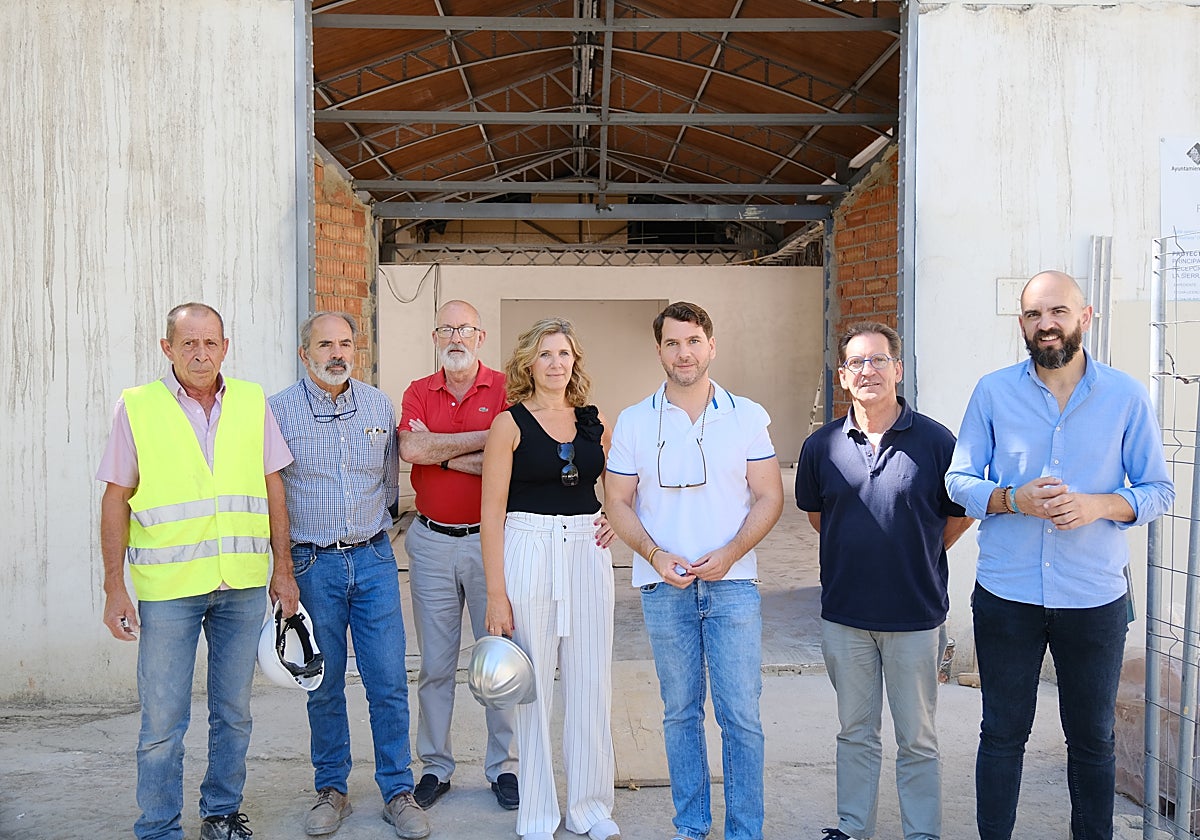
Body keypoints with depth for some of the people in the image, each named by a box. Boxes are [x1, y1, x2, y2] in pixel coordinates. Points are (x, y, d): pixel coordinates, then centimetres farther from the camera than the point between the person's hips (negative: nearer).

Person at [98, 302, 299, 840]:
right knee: (162, 720, 3)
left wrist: (282, 570, 7)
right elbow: (116, 501, -1)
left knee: (233, 711, 13)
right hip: (167, 587, -2)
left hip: (243, 584, 3)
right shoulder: (136, 406, -2)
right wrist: (114, 588, -4)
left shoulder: (252, 402, 5)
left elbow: (273, 489, 9)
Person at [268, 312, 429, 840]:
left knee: (388, 681, 2)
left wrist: (365, 524, 12)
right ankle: (331, 790, 24)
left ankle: (398, 791, 15)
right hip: (312, 564, -2)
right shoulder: (278, 411, -3)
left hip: (374, 559, 2)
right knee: (324, 684, 8)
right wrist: (294, 543, -3)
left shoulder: (379, 406, 6)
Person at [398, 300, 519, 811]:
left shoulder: (505, 389, -1)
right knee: (435, 663, 10)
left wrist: (442, 453, -11)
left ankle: (503, 765, 20)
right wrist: (485, 437, -13)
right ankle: (435, 766, 23)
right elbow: (411, 448, -13)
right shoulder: (418, 393, 7)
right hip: (431, 542, 2)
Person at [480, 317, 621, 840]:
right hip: (527, 552, -4)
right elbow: (492, 513, -8)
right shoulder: (510, 424, -5)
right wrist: (496, 594, -12)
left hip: (587, 552, 4)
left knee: (591, 682, 8)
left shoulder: (595, 422, 8)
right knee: (533, 684, 4)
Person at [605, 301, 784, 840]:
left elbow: (769, 497, 2)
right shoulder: (633, 422, 4)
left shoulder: (746, 416, 3)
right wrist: (655, 556, -11)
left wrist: (729, 553, -12)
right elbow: (617, 503, 5)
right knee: (680, 711, 10)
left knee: (741, 714, 0)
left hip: (732, 584, -1)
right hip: (664, 589, 1)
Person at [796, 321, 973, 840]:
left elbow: (961, 513, 5)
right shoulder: (822, 446, -1)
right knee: (855, 733, 16)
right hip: (844, 616, 2)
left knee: (917, 740, 10)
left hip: (915, 616, -2)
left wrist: (918, 557, 7)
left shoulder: (935, 442, -8)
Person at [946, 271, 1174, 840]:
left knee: (1093, 739, 15)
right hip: (1005, 596, 0)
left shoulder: (1126, 397, -1)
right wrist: (1014, 499, -17)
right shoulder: (993, 393, -1)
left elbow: (1159, 489, 2)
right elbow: (958, 481, 2)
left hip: (1095, 600, 0)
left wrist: (1099, 505, -18)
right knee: (1002, 735, 12)